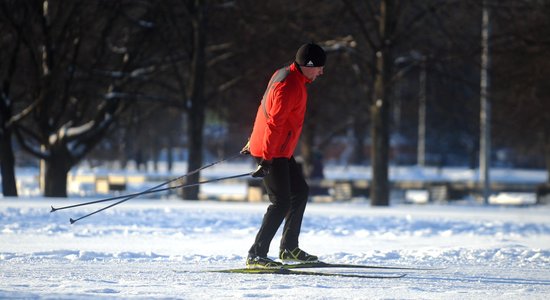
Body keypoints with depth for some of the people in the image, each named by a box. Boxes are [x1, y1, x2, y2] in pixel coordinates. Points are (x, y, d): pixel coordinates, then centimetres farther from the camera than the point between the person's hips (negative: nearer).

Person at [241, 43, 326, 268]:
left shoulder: (285, 75, 12)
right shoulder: (289, 86, -21)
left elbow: (266, 109, 22)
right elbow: (274, 123, -26)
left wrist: (255, 142, 29)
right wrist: (266, 159, -29)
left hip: (281, 151, 11)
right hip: (272, 152, -11)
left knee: (300, 192, 19)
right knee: (281, 203, -13)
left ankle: (289, 248, 26)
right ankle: (256, 255, -14)